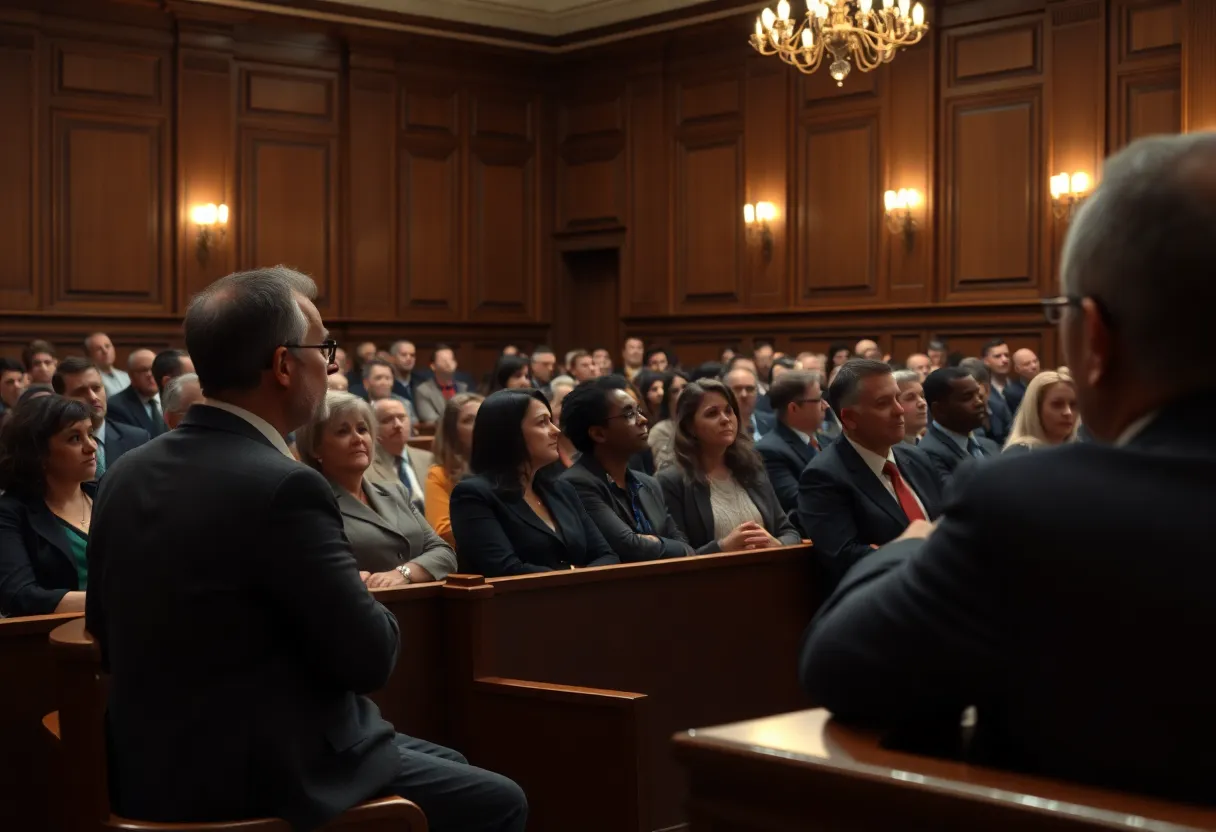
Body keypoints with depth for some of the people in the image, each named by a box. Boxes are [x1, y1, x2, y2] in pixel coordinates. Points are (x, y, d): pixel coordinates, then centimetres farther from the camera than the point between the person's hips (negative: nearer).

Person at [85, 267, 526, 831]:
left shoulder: (128, 475, 3)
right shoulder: (281, 487, -23)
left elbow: (108, 636, 12)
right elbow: (369, 657, -19)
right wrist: (370, 609, 5)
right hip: (259, 780, -9)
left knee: (448, 767, 22)